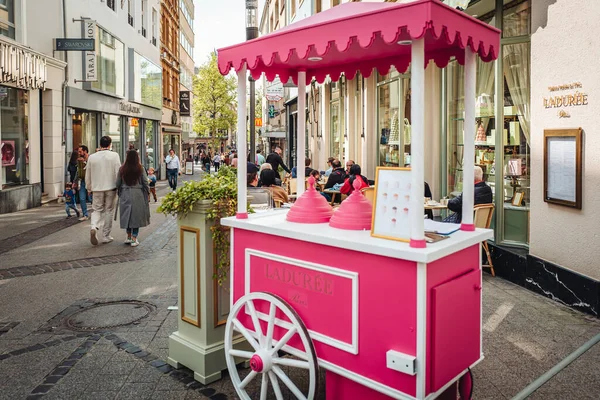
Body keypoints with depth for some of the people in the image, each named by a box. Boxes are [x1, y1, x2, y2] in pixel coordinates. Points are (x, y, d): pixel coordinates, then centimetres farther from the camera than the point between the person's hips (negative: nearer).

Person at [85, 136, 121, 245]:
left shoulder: (92, 157, 2)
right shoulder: (114, 155, -6)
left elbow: (87, 176, 9)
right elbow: (118, 173, -8)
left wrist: (90, 187, 22)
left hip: (97, 188, 2)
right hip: (110, 187, -1)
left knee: (97, 209, 13)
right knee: (108, 211, 8)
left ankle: (94, 227, -15)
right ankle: (106, 236, 13)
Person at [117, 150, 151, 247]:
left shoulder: (122, 169, -2)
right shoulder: (140, 169, -6)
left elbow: (118, 184, 2)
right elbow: (145, 182, -3)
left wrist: (120, 193, 19)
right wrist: (148, 193, 9)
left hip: (125, 195, 2)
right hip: (137, 194, -2)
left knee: (127, 215, 14)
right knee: (136, 215, 5)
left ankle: (129, 237, 21)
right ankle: (134, 239, 4)